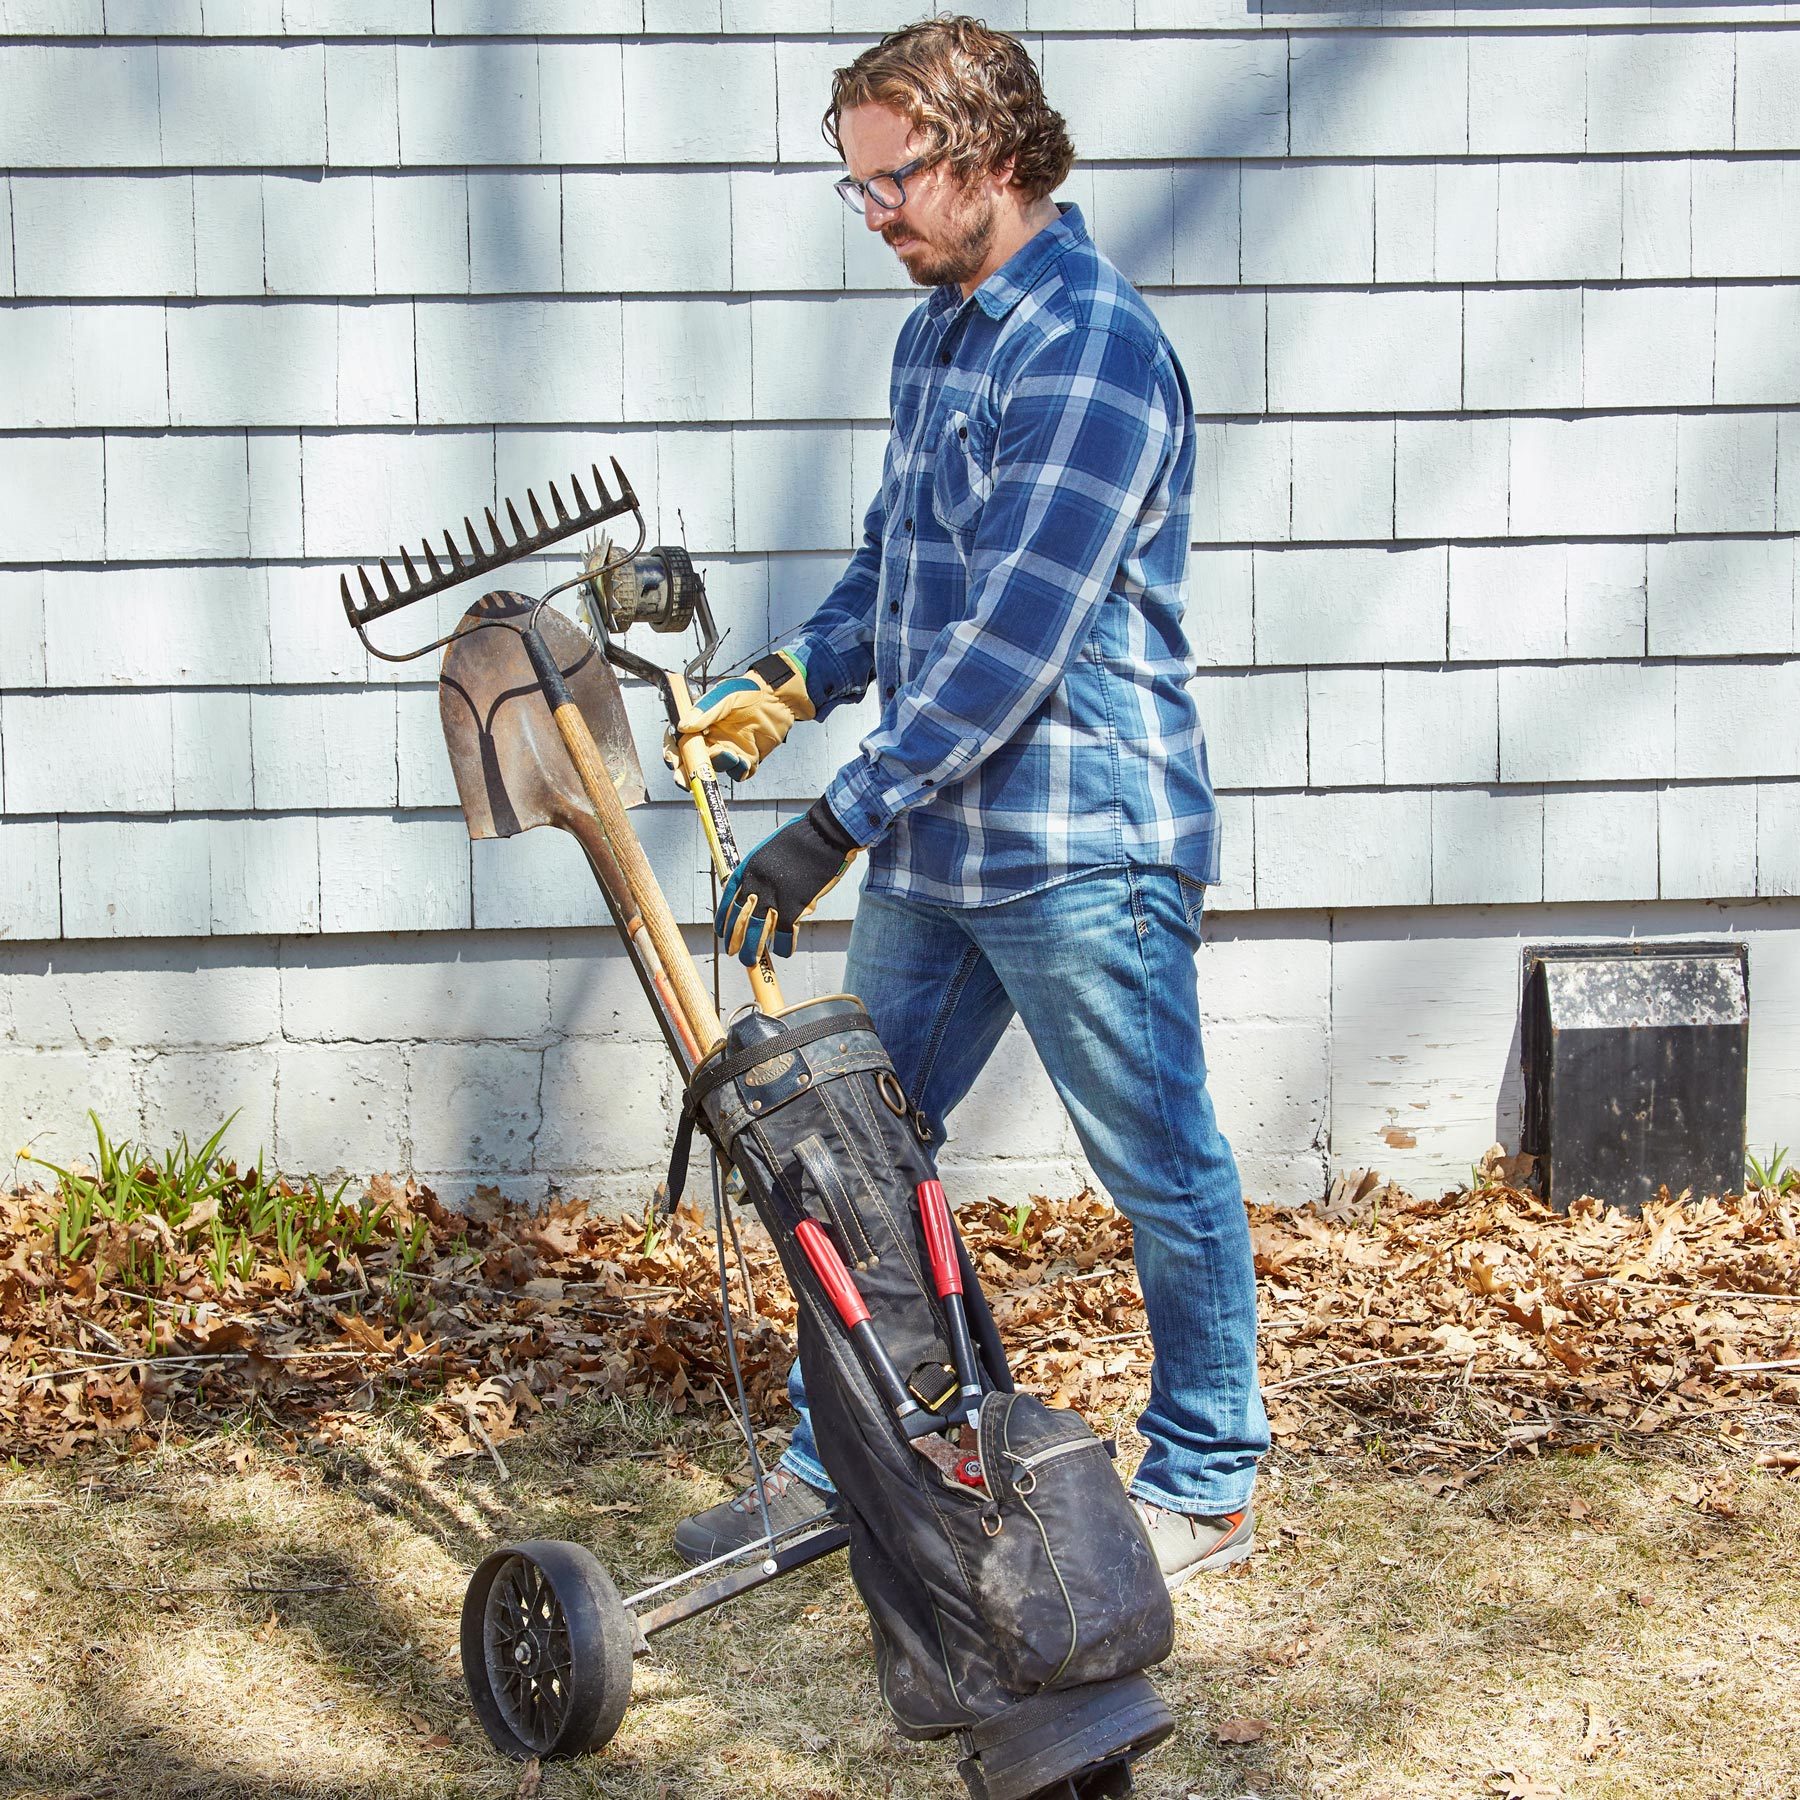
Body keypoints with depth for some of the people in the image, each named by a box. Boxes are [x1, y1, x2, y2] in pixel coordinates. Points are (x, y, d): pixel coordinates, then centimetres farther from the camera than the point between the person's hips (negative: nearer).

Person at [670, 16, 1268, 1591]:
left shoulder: (1092, 349, -18)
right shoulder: (934, 335, 12)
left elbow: (1012, 639, -23)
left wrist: (838, 826, -23)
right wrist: (794, 678, 6)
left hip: (1081, 850, -9)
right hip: (931, 843, 9)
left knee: (1163, 1171, 5)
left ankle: (1208, 1488, 20)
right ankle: (832, 1464, 26)